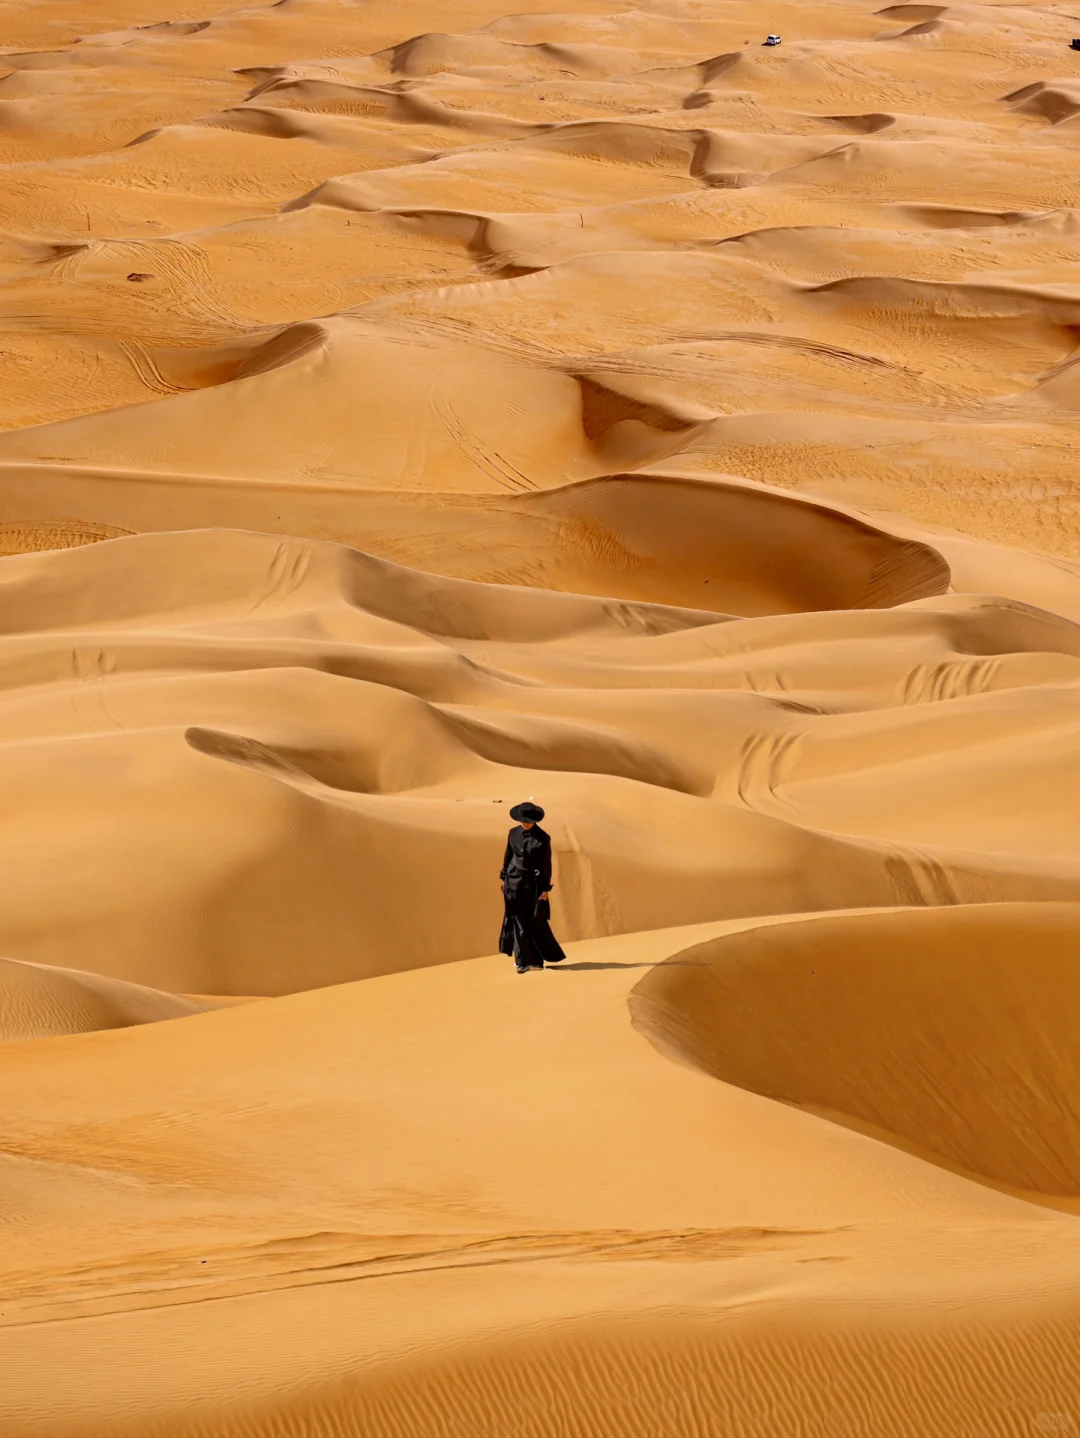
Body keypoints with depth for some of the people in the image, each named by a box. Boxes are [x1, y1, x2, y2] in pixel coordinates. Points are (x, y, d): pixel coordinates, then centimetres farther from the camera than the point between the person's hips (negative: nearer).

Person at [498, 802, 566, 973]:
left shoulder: (543, 838, -8)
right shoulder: (514, 834, 1)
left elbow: (546, 865, -6)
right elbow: (508, 856, 11)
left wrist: (546, 888, -8)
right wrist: (503, 877, 12)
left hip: (533, 882, -3)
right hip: (514, 881, 3)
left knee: (536, 921, -1)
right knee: (519, 920, 2)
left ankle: (535, 959, 12)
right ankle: (523, 959, 6)